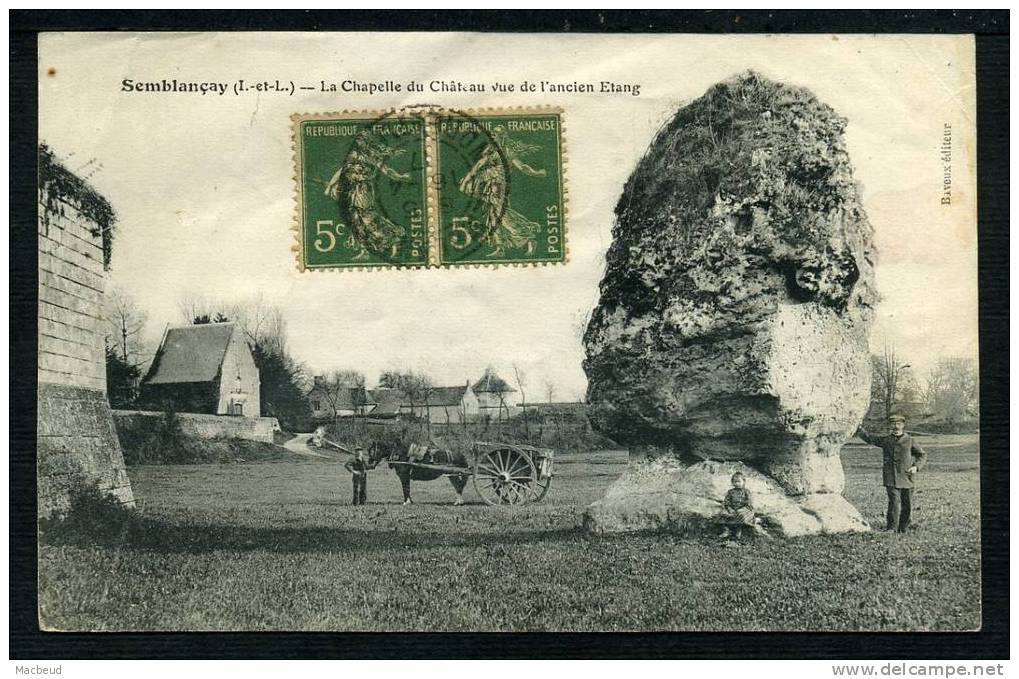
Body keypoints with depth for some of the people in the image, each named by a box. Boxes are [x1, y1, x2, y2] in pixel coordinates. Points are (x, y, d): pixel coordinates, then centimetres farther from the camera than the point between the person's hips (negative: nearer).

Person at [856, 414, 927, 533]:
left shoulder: (910, 441, 5)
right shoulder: (885, 440, 8)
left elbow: (922, 455, 7)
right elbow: (869, 438, 19)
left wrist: (916, 466, -10)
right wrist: (858, 428, 10)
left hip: (906, 477, 1)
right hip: (891, 478, -1)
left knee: (907, 505, 7)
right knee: (894, 502, -16)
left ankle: (903, 530, 22)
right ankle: (890, 529, -11)